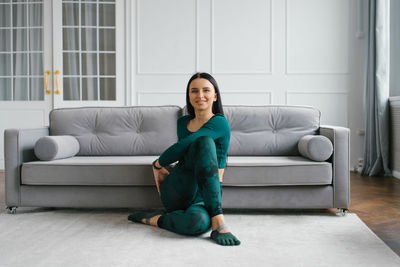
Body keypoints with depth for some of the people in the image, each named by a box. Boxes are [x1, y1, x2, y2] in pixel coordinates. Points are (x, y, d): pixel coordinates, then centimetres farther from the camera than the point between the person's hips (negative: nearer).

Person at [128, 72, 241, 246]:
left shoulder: (219, 123, -5)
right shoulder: (183, 122, 15)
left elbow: (182, 147, -13)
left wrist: (158, 164, -1)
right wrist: (159, 168, 19)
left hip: (204, 197, -4)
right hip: (176, 191, 4)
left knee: (199, 222, -45)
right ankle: (217, 220, -29)